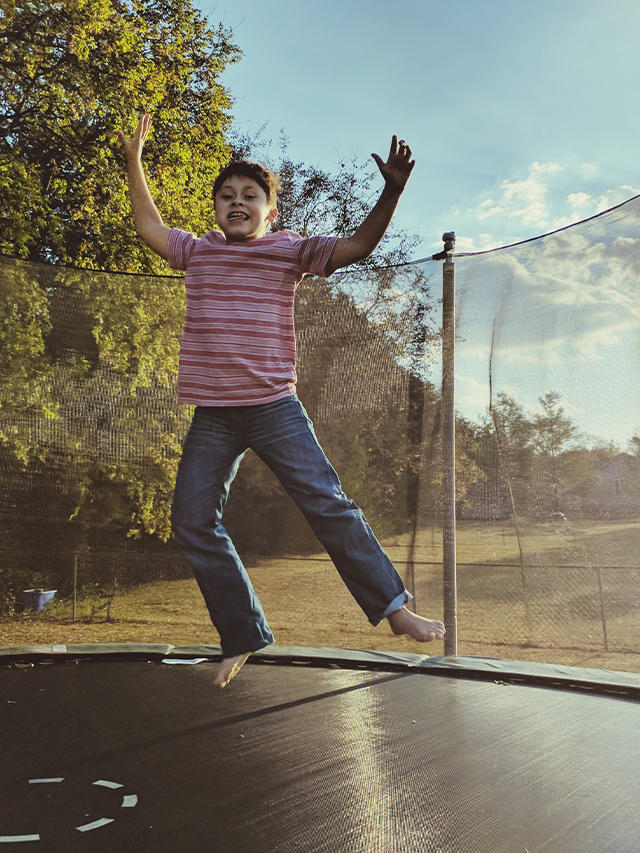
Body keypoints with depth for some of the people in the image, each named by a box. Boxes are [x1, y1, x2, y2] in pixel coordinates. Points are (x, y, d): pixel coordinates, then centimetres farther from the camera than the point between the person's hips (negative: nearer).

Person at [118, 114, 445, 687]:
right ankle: (242, 636, 14)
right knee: (193, 520, 2)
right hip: (211, 417, 4)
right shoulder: (198, 253, 14)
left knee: (326, 502, -7)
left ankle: (393, 606, 5)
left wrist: (392, 192, -15)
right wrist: (134, 160, 30)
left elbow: (357, 246, -2)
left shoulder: (290, 251, 4)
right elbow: (151, 228, 28)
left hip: (275, 408, -4)